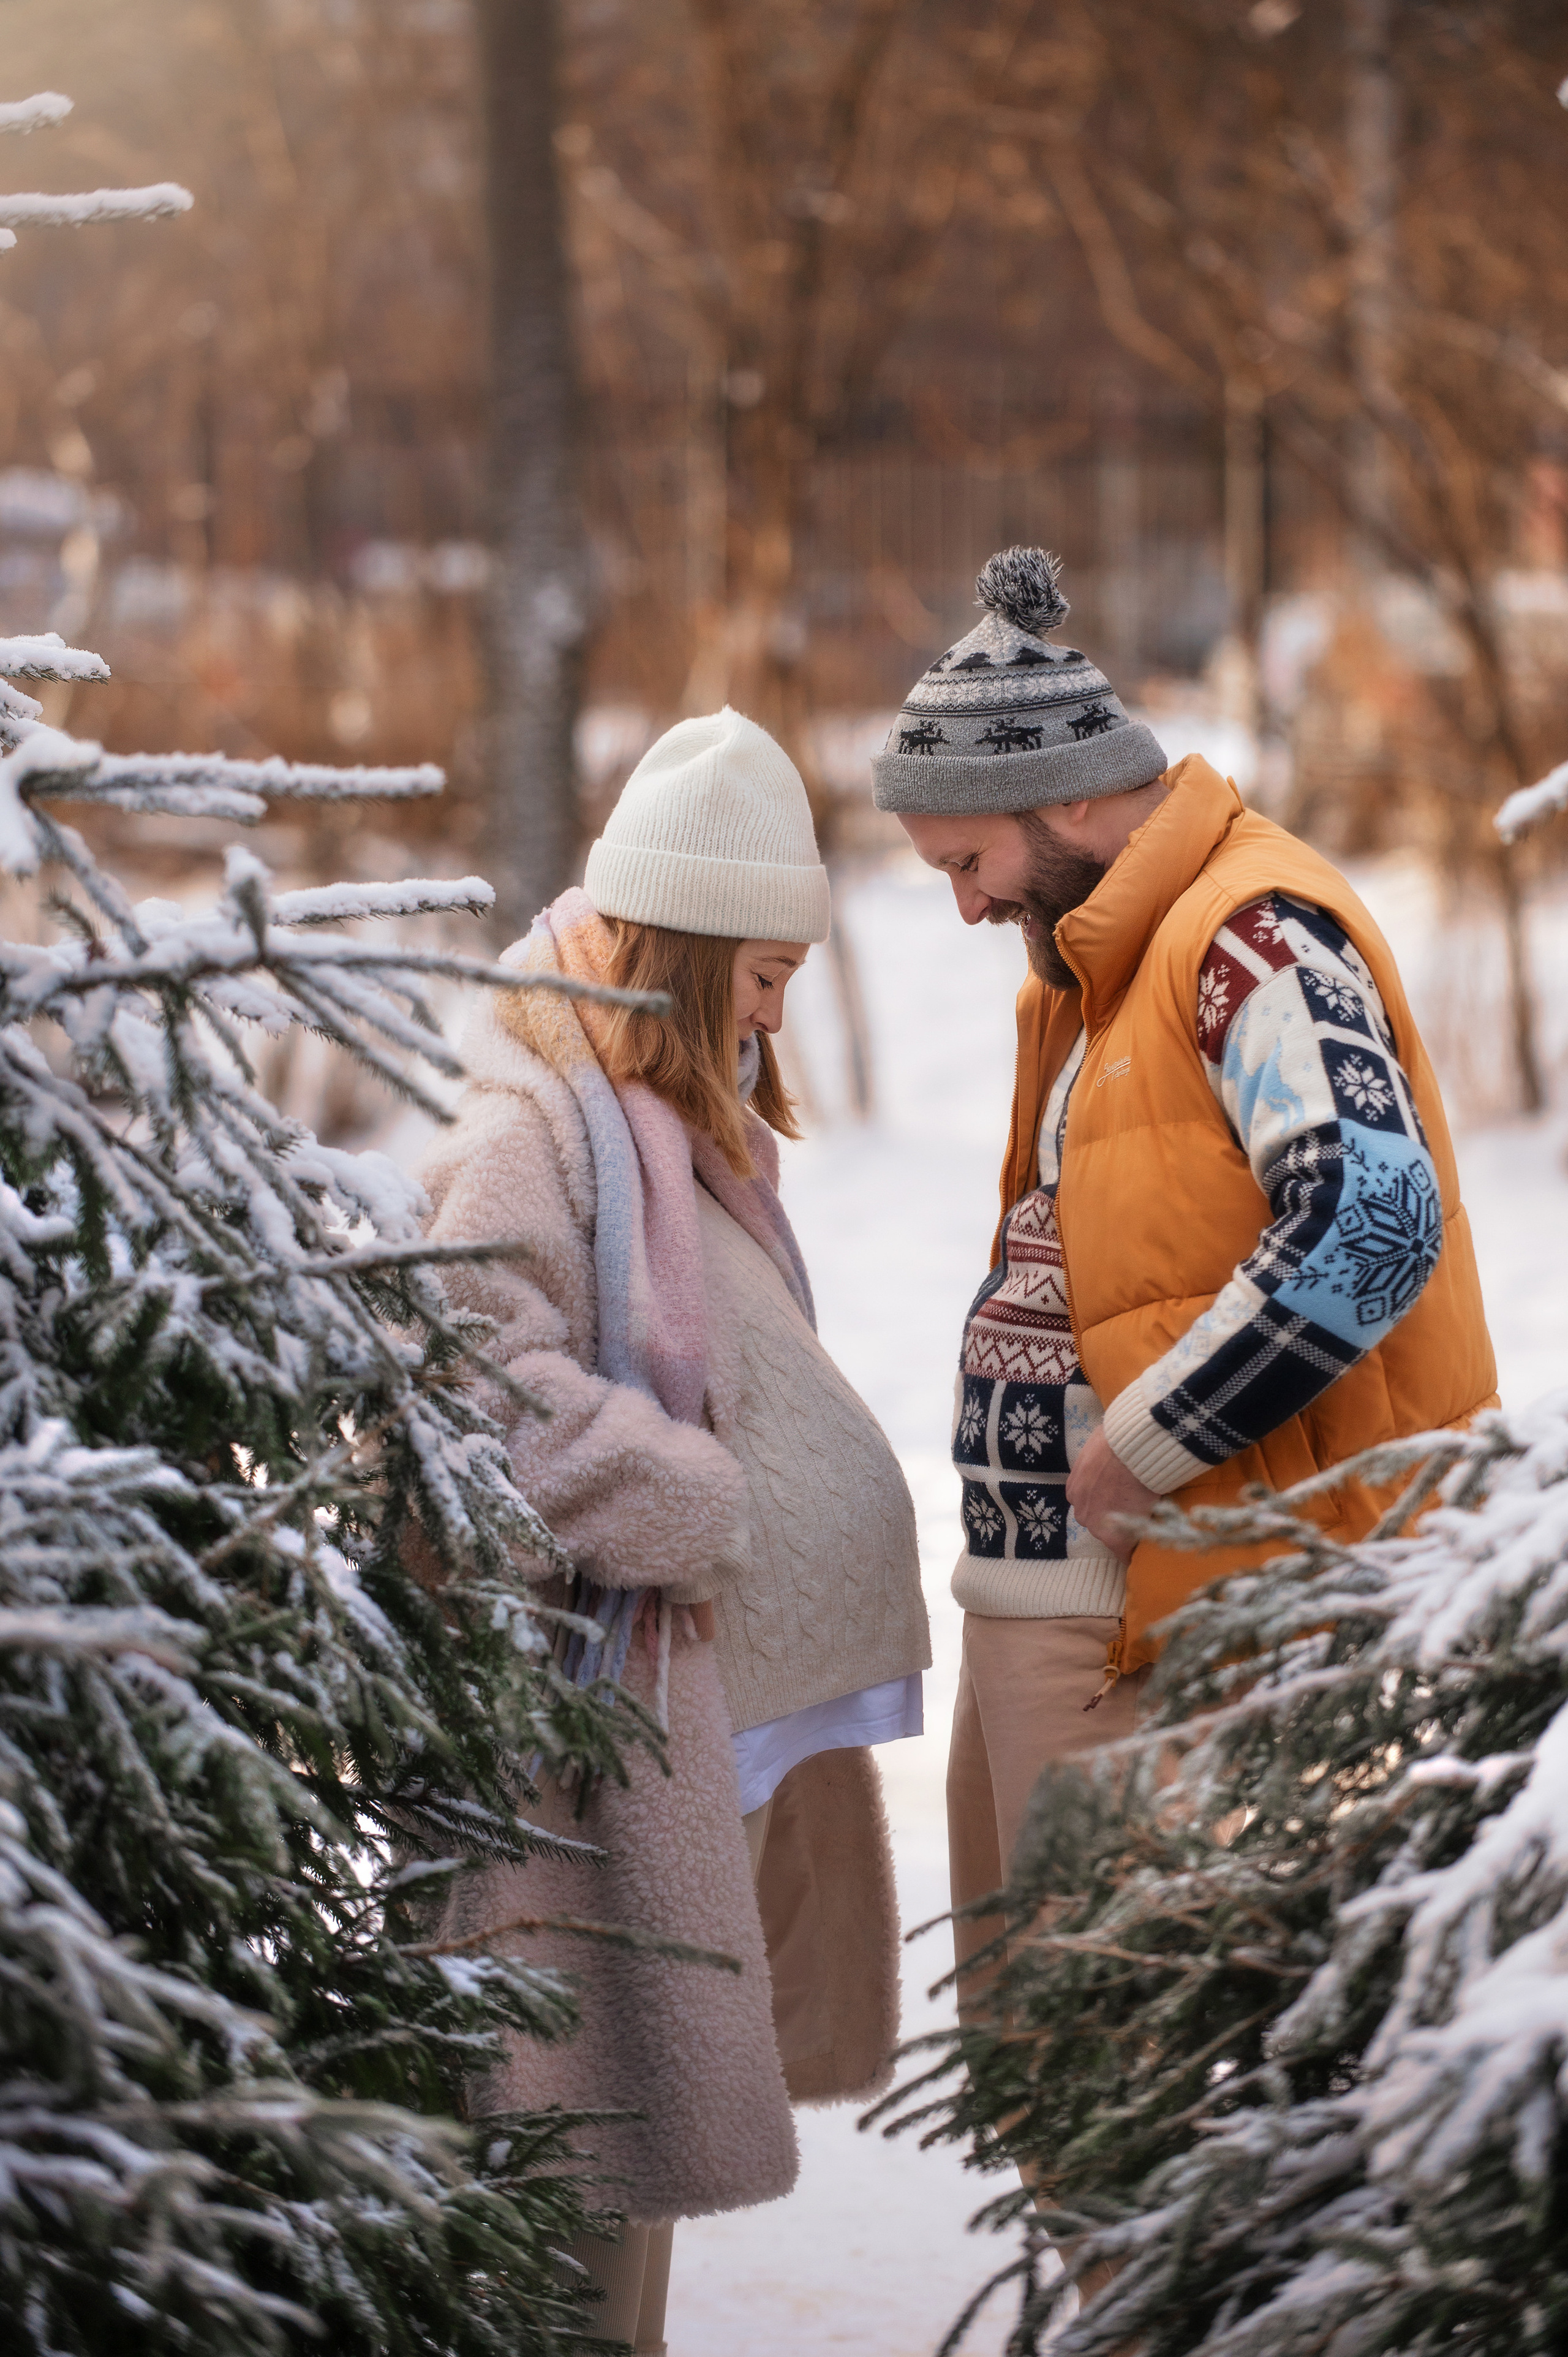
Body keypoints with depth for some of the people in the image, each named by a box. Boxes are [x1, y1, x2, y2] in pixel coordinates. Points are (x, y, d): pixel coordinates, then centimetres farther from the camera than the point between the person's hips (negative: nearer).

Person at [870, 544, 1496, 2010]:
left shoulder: (1253, 936, -15)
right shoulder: (1095, 965, 18)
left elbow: (1373, 1225, -27)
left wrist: (1138, 1452, -21)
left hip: (1173, 1612, -10)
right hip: (1028, 1596, 10)